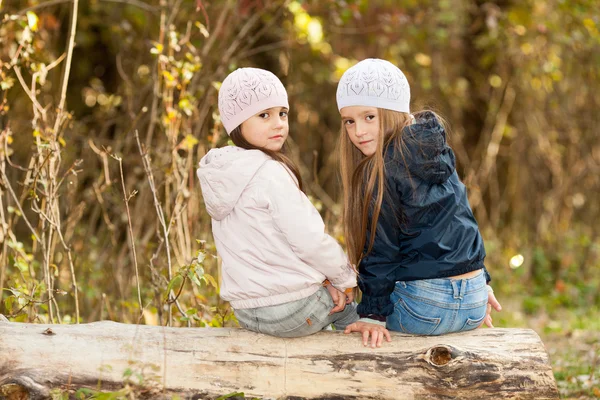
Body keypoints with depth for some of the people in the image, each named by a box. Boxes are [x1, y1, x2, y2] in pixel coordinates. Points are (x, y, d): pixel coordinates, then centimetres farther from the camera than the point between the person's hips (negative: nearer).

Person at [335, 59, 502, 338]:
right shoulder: (438, 152, 8)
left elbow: (380, 251, -12)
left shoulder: (382, 170, -14)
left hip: (424, 309, -7)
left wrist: (373, 314, -7)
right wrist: (480, 282, 22)